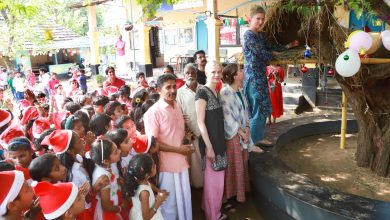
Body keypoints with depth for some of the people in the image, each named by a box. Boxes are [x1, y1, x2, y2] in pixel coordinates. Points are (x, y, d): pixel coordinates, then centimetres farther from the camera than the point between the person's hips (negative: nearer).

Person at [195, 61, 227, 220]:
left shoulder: (216, 92, 9)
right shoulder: (202, 92, -17)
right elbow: (201, 122, -19)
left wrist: (220, 143, 15)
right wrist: (208, 147, -20)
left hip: (219, 140, 9)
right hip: (210, 142, -8)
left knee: (219, 178, 19)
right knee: (212, 179, 5)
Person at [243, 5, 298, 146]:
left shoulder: (260, 35, 15)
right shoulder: (249, 35, -14)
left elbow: (269, 48, 23)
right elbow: (262, 54, -16)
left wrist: (288, 46, 22)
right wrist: (274, 54, 4)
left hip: (261, 76, 10)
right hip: (254, 77, -10)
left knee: (264, 108, 13)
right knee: (258, 109, -5)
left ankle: (258, 138, 24)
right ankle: (250, 143, 5)